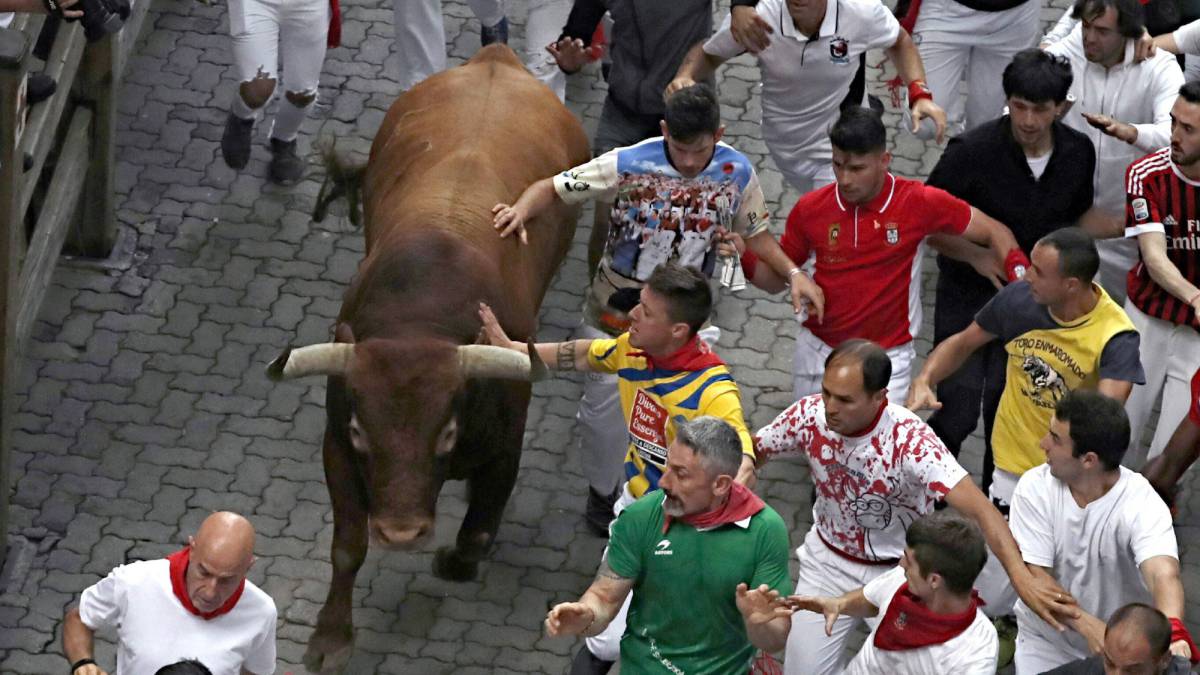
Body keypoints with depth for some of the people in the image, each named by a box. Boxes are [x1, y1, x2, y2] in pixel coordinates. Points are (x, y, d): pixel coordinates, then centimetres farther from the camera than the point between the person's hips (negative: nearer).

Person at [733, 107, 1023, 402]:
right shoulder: (810, 209, -5)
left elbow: (995, 234, -3)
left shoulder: (918, 202, -12)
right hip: (819, 350, 3)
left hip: (888, 355, -2)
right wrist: (743, 255, -14)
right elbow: (775, 279, 6)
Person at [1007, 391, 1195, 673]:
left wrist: (1172, 632, -64)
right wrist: (1088, 626, -37)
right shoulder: (1035, 488, -16)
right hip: (1047, 638, 1)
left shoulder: (1142, 505, -25)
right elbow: (1033, 577, -20)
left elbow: (1164, 575, -42)